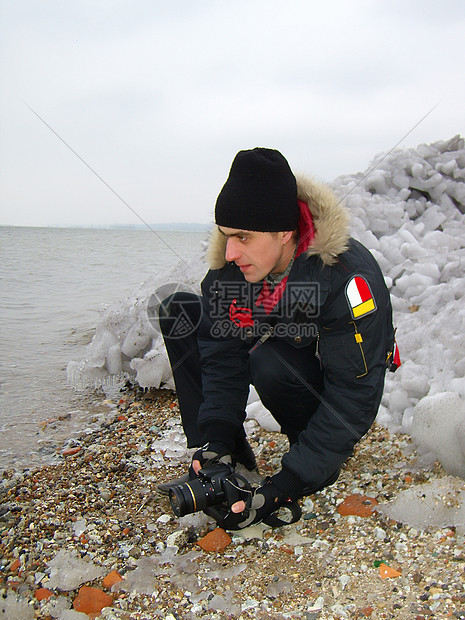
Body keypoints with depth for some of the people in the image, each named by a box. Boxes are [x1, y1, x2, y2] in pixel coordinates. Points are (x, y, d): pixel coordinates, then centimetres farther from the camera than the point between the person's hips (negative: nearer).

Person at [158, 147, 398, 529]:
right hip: (279, 351, 6)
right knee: (178, 312, -8)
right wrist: (216, 438, -25)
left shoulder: (348, 278, -34)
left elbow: (355, 395, -31)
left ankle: (328, 452, -6)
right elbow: (222, 357, -12)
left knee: (270, 363, -38)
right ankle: (224, 457, -8)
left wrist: (289, 484, -35)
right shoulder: (229, 266, -17)